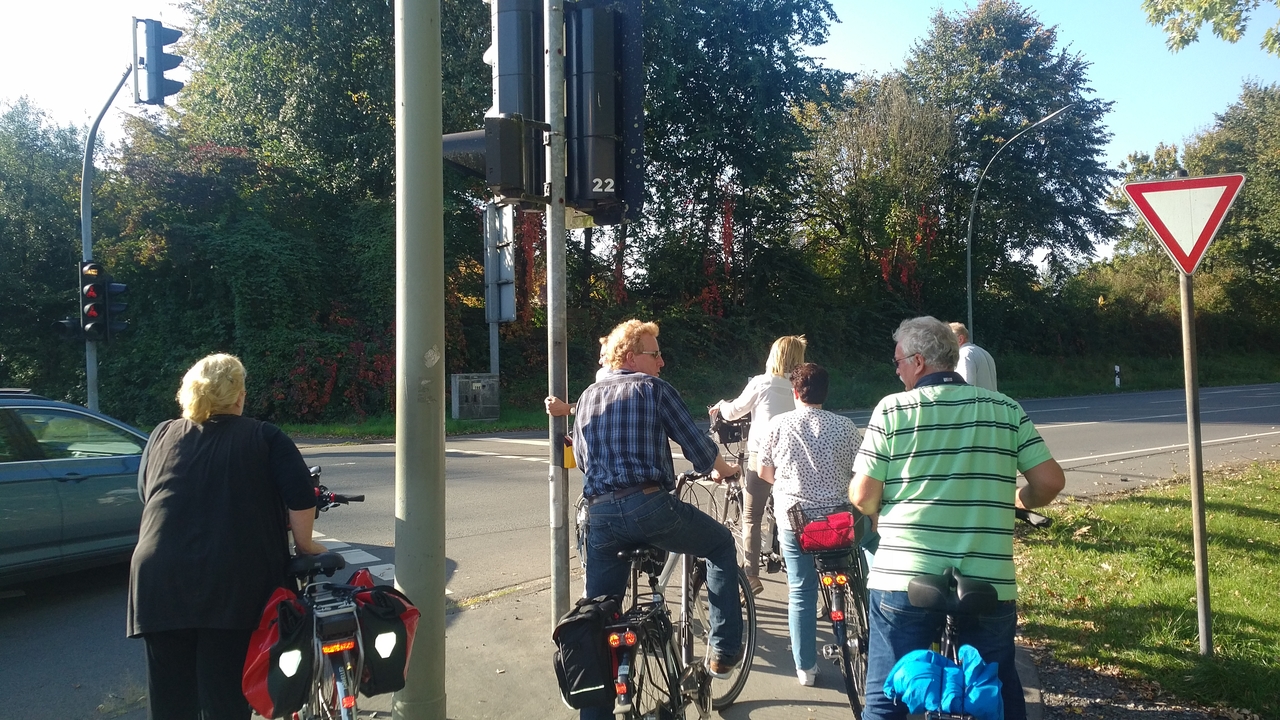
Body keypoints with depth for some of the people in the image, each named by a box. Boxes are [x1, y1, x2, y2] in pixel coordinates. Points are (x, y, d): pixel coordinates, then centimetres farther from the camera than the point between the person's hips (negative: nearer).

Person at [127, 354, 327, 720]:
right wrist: (304, 544, 7)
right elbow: (302, 497, -6)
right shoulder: (266, 438, 2)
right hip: (234, 583, -3)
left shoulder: (161, 436, 13)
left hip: (159, 580, 3)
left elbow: (145, 495, 23)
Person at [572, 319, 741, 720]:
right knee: (721, 543, 20)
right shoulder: (653, 388, 4)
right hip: (649, 505, -5)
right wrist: (723, 470, 24)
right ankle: (724, 651, 18)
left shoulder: (587, 397, 19)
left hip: (600, 514, 5)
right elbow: (696, 443, 4)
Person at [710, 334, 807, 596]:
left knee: (750, 518, 6)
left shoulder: (760, 383, -6)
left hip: (761, 456, -3)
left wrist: (720, 406, 27)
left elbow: (733, 412, 4)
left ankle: (751, 575, 2)